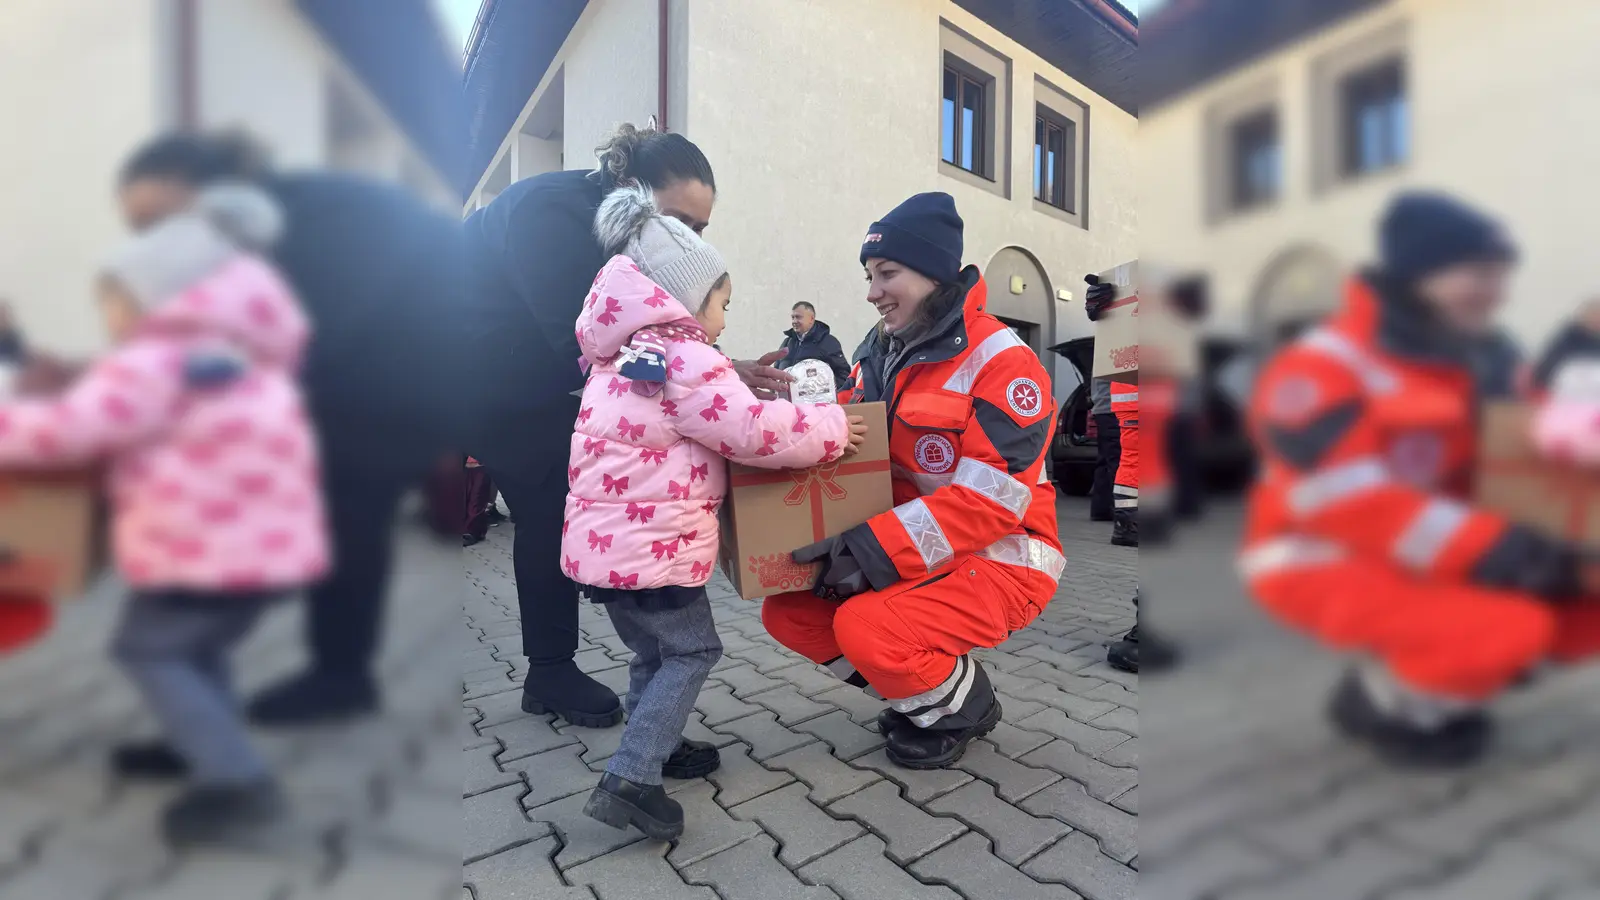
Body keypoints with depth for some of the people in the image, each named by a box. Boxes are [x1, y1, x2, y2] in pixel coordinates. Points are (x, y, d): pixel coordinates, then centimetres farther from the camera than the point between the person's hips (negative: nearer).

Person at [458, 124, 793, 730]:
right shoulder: (551, 212, -31)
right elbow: (586, 346, -38)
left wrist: (725, 372, -27)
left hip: (520, 383, 8)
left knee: (553, 507, 2)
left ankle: (551, 668, 12)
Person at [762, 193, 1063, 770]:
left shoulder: (1001, 363, -17)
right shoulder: (879, 353, 6)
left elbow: (987, 501, -24)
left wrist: (868, 549, -28)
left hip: (998, 560, -7)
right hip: (904, 557, 7)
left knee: (867, 627, -29)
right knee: (788, 611, -4)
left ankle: (962, 708, 5)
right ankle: (922, 691, 15)